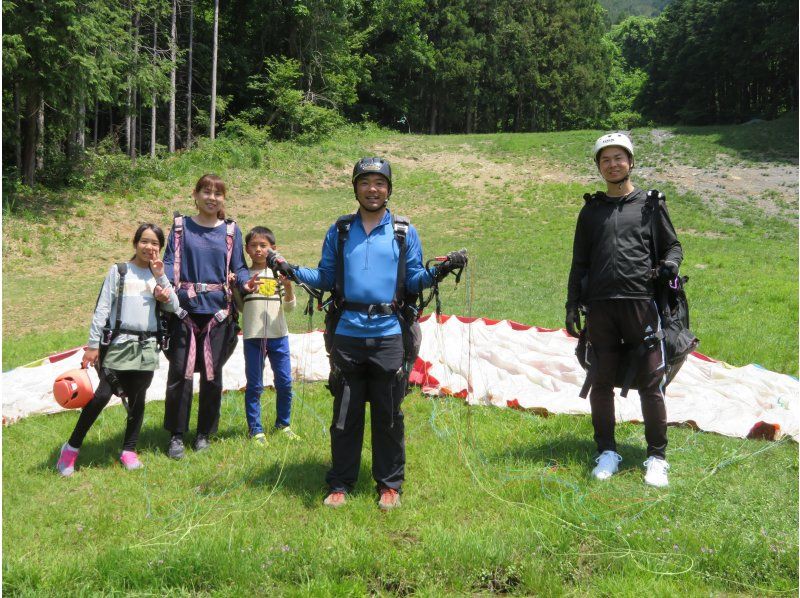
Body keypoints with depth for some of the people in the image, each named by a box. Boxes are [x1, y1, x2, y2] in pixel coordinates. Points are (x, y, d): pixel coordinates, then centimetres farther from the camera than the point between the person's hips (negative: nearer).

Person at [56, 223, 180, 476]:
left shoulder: (158, 275, 11)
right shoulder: (119, 271, 1)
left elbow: (173, 307, -2)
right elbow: (102, 308, -1)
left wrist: (160, 277, -8)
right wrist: (93, 344, -6)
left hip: (147, 345, 3)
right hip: (120, 342, -3)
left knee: (137, 399, 6)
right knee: (103, 395, -10)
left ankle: (129, 450, 18)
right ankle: (71, 448, 3)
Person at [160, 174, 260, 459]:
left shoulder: (231, 230, 10)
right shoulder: (181, 227, 7)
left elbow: (238, 267, 8)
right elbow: (169, 262, 2)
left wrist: (245, 282, -14)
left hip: (218, 310, 1)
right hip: (185, 308, -1)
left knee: (212, 374, 5)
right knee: (179, 372, -2)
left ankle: (204, 433, 20)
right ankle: (176, 435, 12)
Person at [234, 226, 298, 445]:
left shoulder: (279, 273, 5)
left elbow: (289, 307, 3)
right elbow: (239, 307, 9)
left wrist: (288, 287, -13)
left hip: (278, 335, 1)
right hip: (253, 336, -1)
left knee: (284, 382, 7)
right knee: (254, 385, 4)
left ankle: (283, 423, 24)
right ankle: (255, 429, 12)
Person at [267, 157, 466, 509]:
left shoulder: (405, 232, 7)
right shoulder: (339, 231, 11)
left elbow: (413, 281, 6)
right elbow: (326, 278, 12)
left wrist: (438, 273, -12)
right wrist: (291, 271, -1)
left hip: (388, 336, -1)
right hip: (346, 335, 1)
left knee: (388, 415, 7)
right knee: (345, 414, 8)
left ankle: (390, 484, 20)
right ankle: (340, 483, 20)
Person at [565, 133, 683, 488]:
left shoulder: (650, 205, 11)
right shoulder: (591, 210, 17)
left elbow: (673, 245, 14)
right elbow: (579, 263, 17)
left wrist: (669, 265, -9)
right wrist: (572, 305, 10)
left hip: (641, 302, -2)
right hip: (600, 307, 2)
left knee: (650, 384, -3)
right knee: (601, 382, 5)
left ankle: (657, 458, 7)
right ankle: (607, 453, 17)